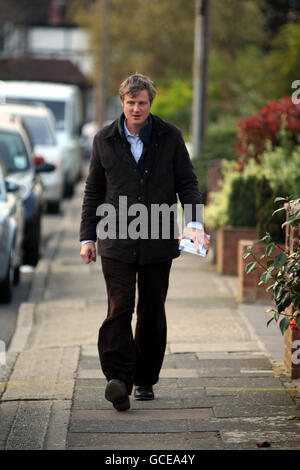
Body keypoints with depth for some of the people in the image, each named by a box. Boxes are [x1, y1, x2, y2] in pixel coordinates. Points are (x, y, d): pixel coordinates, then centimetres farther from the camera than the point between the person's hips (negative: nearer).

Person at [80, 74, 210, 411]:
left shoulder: (170, 137, 4)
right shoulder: (104, 140, 6)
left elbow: (187, 183, 7)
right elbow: (93, 191, 11)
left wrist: (194, 222, -9)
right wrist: (88, 237, 7)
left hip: (158, 242, 1)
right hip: (116, 241, -1)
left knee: (152, 311, 6)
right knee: (119, 308, -13)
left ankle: (145, 379, 17)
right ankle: (118, 378, -20)